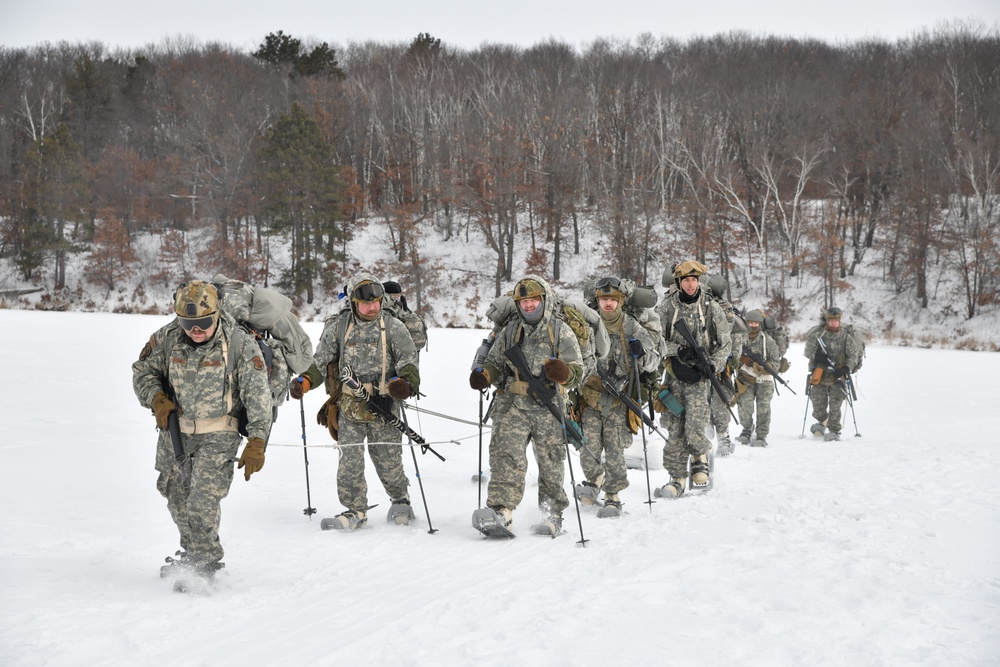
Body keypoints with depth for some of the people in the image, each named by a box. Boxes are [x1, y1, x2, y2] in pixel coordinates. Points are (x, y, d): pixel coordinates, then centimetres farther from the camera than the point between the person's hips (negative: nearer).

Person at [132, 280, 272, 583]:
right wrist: (157, 399, -10)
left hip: (217, 436, -4)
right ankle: (192, 552, 34)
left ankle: (204, 561, 0)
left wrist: (256, 444, -14)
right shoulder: (166, 339, -7)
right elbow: (143, 371, 9)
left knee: (203, 500, -16)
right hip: (173, 432, 5)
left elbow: (258, 397, -11)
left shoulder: (241, 346, -15)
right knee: (176, 496, 15)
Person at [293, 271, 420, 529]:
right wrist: (305, 381, -7)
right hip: (349, 405, 1)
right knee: (350, 459, -5)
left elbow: (408, 360, 0)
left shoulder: (393, 327, 2)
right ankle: (355, 510, 10)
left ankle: (400, 500, 32)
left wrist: (406, 382, -21)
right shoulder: (338, 327, 5)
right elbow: (321, 362, 10)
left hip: (383, 405, -1)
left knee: (388, 459, 5)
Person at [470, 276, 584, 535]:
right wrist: (484, 375, -3)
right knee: (507, 456, -14)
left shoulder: (561, 331, 4)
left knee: (551, 462, 8)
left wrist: (564, 373, -23)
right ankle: (501, 511, -19)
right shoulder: (509, 332, 14)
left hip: (548, 408, -1)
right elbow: (495, 363, 21)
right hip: (513, 406, 1)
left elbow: (577, 370, 1)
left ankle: (553, 513, 25)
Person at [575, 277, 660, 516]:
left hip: (620, 401, -1)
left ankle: (613, 496, 11)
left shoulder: (633, 328, 3)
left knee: (614, 452, -4)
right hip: (591, 396, 1)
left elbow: (653, 362, 8)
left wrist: (642, 354, -14)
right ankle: (594, 480, 23)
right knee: (589, 449, -5)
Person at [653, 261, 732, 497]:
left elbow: (724, 343, 9)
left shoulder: (712, 308, 4)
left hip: (700, 375, -1)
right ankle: (677, 478, 11)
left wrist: (713, 365, -6)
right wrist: (678, 351, -14)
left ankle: (700, 460, 12)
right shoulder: (665, 308, 3)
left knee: (694, 428, -16)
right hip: (675, 373, 1)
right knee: (674, 430, 2)